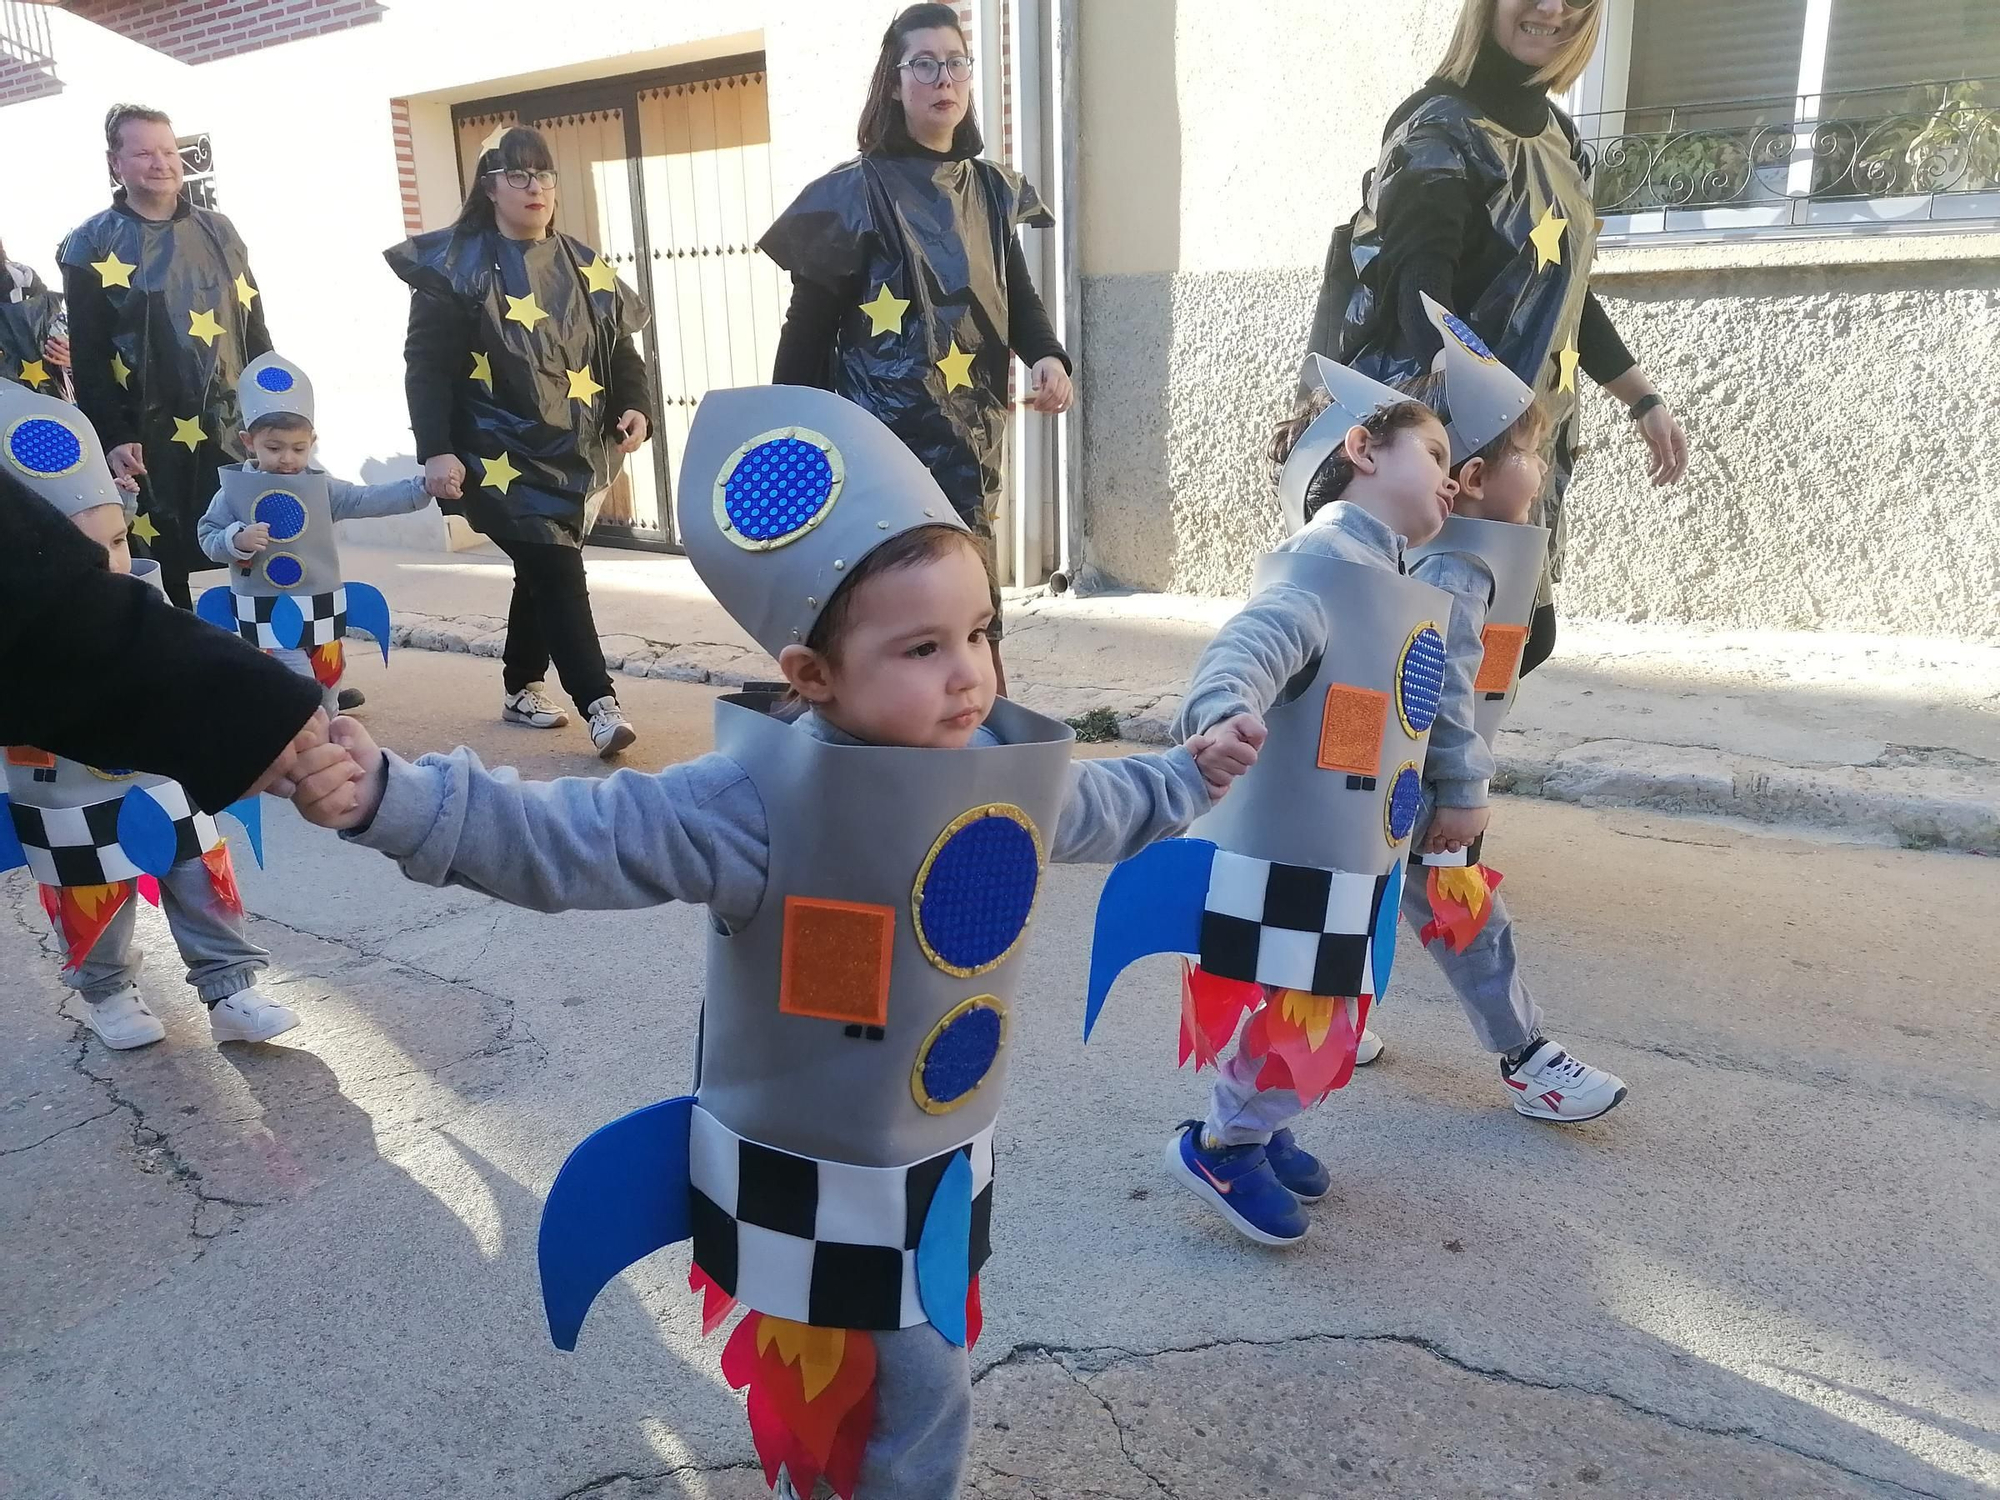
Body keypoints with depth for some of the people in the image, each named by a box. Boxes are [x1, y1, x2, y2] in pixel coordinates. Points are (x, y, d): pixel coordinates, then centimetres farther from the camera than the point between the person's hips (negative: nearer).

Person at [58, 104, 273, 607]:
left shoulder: (218, 232, 11)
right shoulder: (92, 246, -1)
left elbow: (255, 332, 14)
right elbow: (88, 358, -4)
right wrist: (113, 438, -13)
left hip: (234, 433, 3)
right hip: (150, 445, -3)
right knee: (162, 580, 2)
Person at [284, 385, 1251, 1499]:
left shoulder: (1008, 767, -8)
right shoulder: (762, 800, -28)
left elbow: (1099, 809, 14)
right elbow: (571, 840, -33)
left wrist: (1186, 779, 29)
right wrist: (395, 799, -46)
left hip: (941, 1167, 6)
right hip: (804, 1186, -5)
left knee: (929, 1403, 24)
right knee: (810, 1408, 16)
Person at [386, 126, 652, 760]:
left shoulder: (584, 267, 12)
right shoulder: (457, 266, -4)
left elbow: (619, 349, 13)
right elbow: (427, 363, -9)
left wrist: (635, 406, -6)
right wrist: (436, 449, -18)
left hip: (575, 456, 6)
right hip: (501, 458, -6)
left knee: (542, 571, 13)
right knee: (557, 571, -13)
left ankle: (521, 687, 29)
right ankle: (600, 703, -13)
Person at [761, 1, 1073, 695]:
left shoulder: (990, 190, 12)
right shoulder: (856, 193, -4)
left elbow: (1017, 296, 10)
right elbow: (807, 326, -5)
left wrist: (1048, 357, -12)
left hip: (968, 437, 6)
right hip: (883, 437, -5)